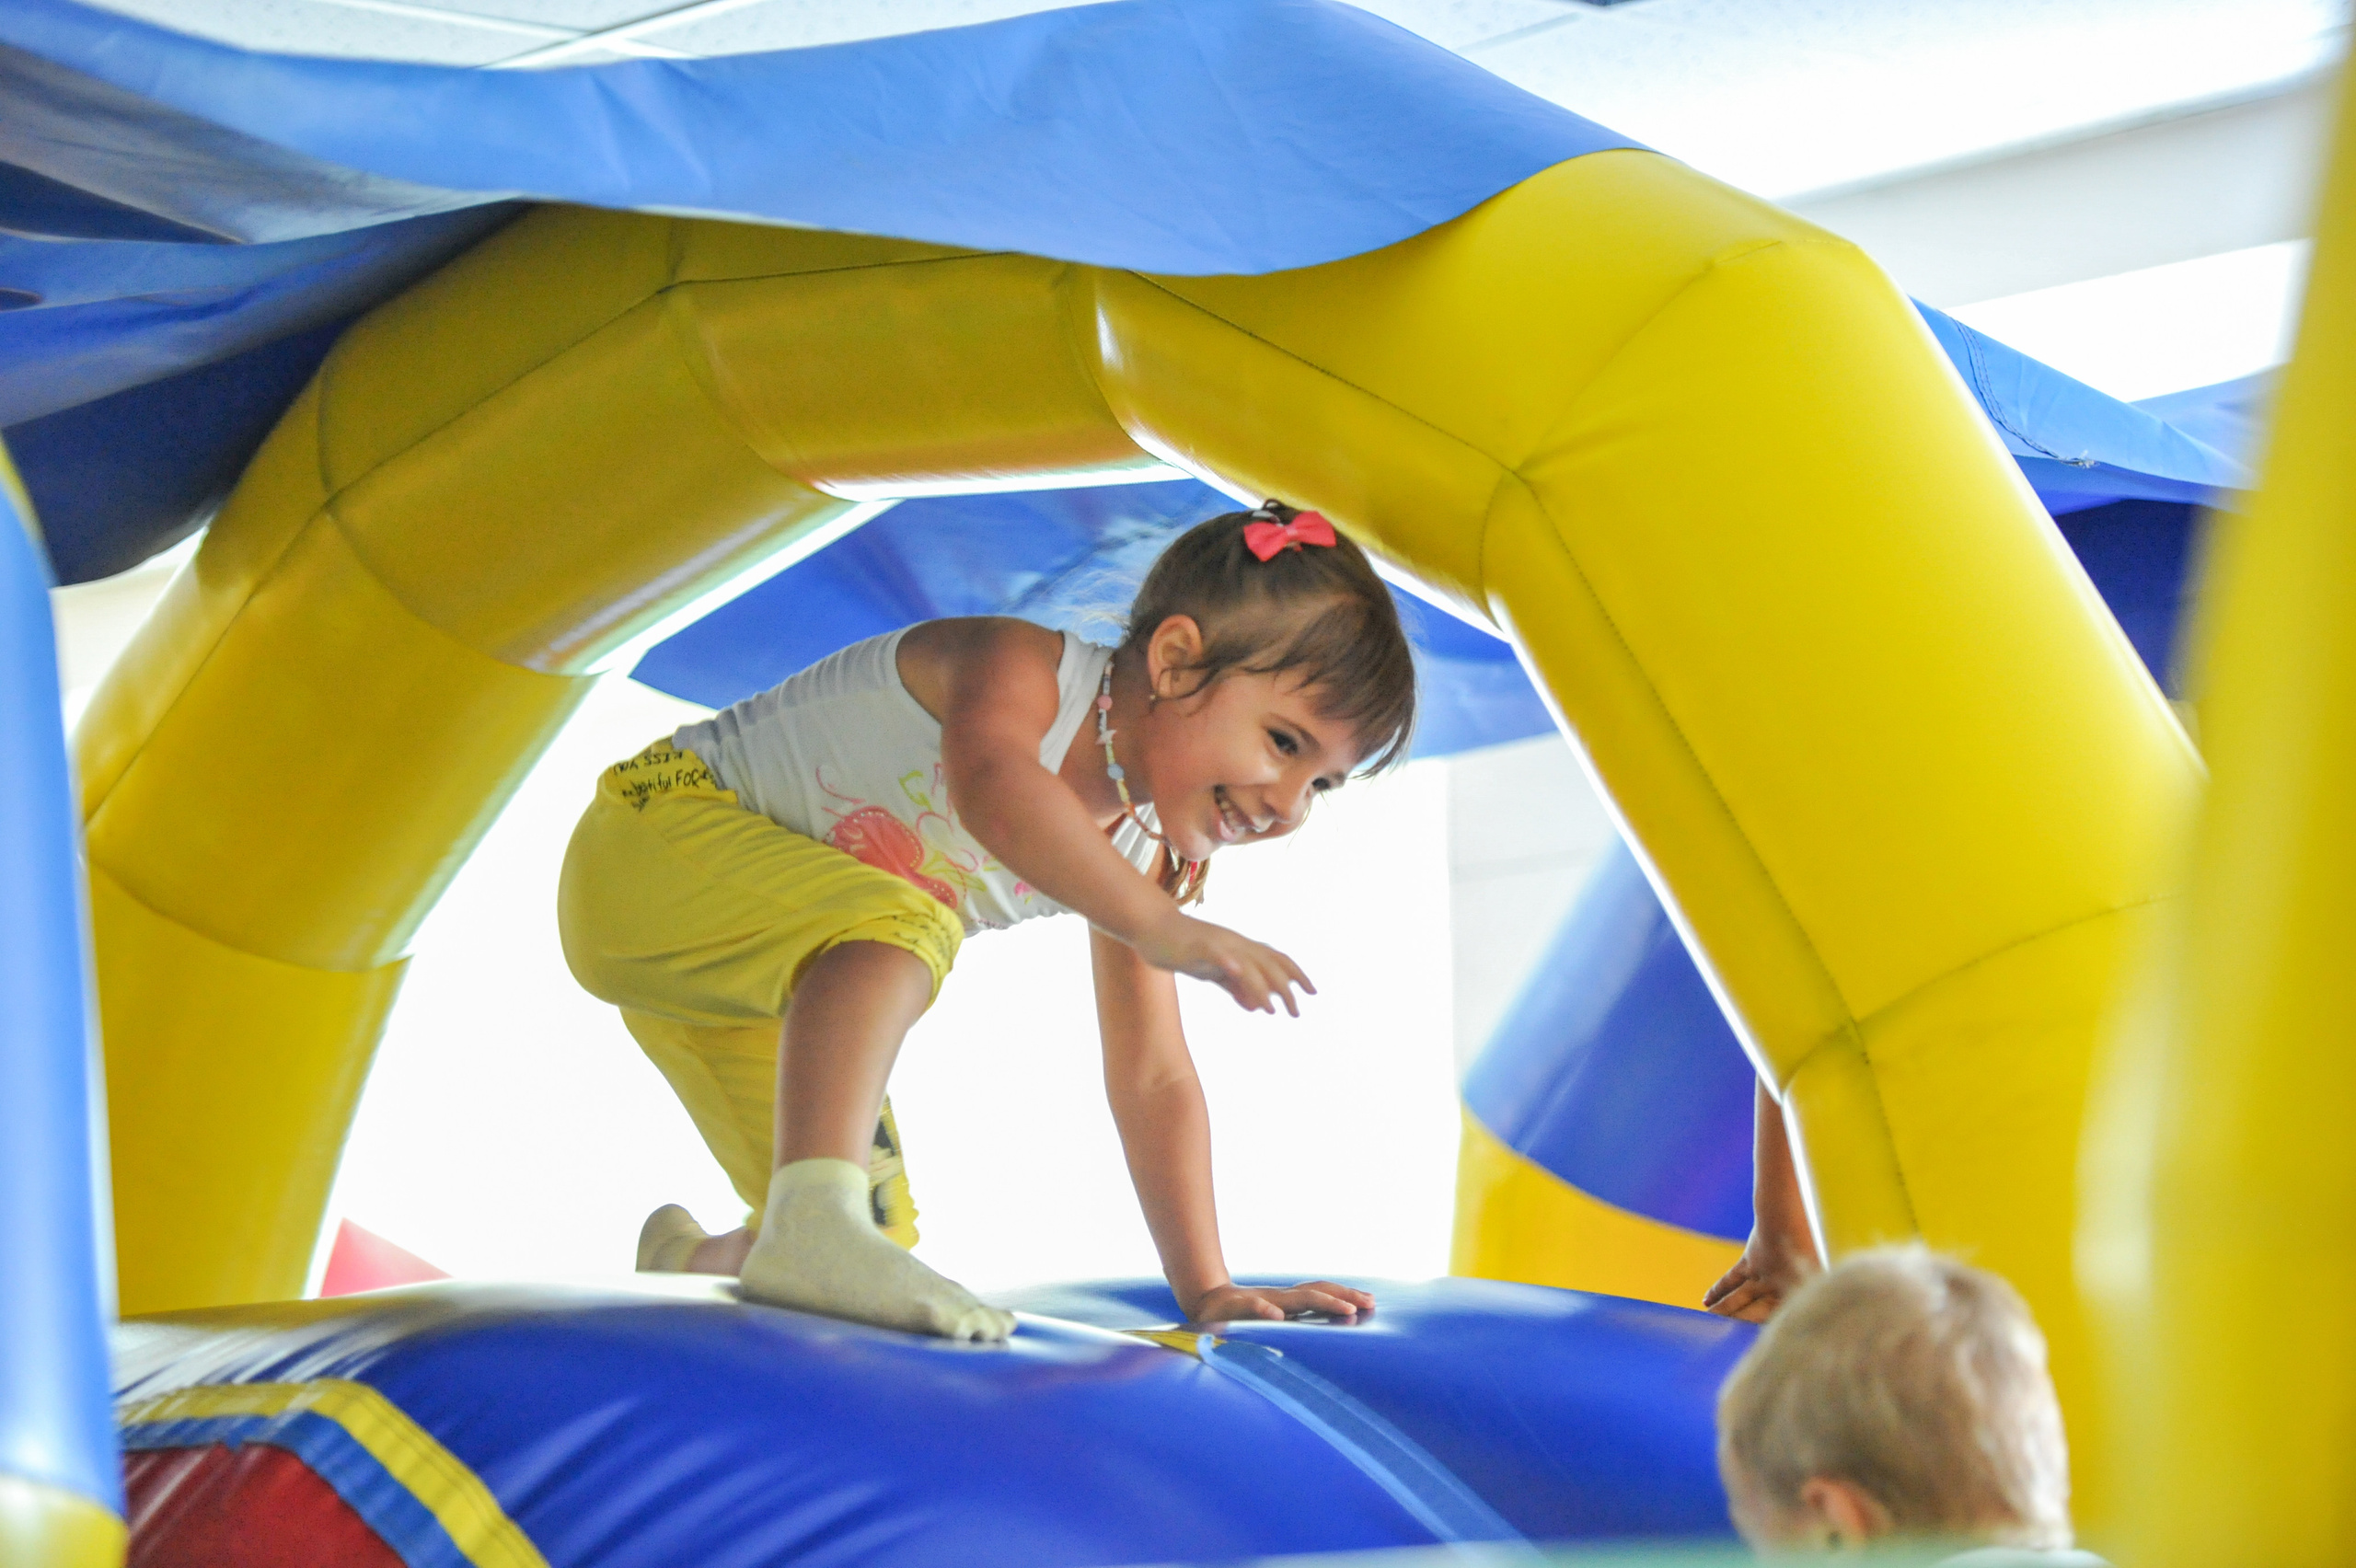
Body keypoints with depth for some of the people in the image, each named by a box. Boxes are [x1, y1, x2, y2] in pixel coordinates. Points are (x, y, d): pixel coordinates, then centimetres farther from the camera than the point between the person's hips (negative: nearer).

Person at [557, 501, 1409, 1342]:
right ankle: (810, 1221, -49)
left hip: (756, 982, 9)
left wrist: (1204, 1287, -3)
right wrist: (1161, 927, -53)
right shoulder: (1021, 669, -24)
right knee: (901, 925, -36)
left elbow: (1151, 1077, 3)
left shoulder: (1141, 854, 0)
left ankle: (686, 1260, 34)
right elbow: (992, 790, -49)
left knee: (878, 1242, 6)